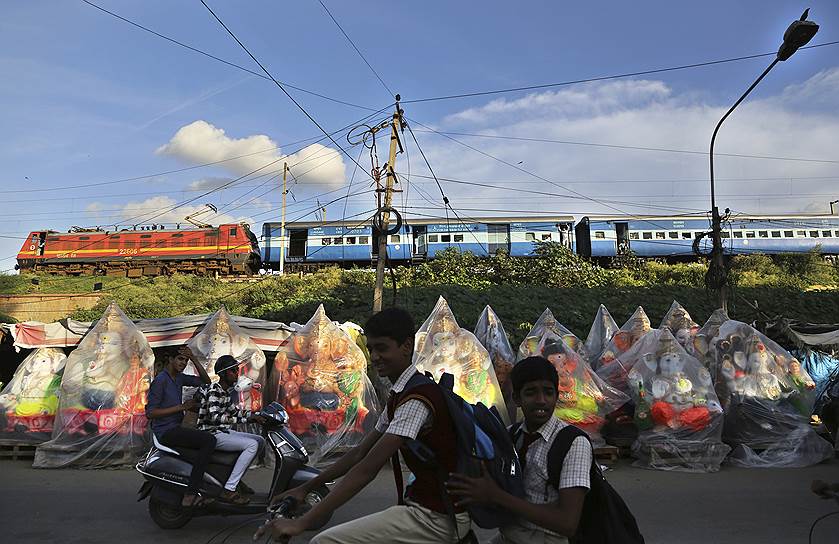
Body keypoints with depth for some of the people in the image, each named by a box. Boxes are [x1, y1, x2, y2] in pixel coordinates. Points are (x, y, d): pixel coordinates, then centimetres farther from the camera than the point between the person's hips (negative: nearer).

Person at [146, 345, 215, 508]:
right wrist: (181, 407, -19)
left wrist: (194, 359, -1)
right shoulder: (160, 380, -12)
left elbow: (205, 381, 10)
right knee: (209, 440, -25)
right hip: (165, 431, -9)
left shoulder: (179, 378, 12)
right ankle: (190, 495, -28)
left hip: (176, 428, 9)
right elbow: (150, 412, -16)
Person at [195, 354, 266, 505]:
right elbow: (215, 417, -32)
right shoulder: (213, 391, -18)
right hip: (211, 435, -9)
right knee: (252, 445, -23)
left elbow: (234, 411, 24)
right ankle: (228, 490, -23)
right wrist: (246, 418, -34)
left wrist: (256, 414, 10)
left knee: (260, 441, 7)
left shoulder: (225, 391, 12)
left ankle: (236, 479, 11)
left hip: (224, 432, 10)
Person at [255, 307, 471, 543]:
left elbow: (368, 468, -26)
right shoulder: (401, 395, 12)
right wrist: (306, 487, 13)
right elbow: (360, 452, 15)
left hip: (439, 518, -10)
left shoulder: (416, 399, -20)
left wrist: (302, 523, -27)